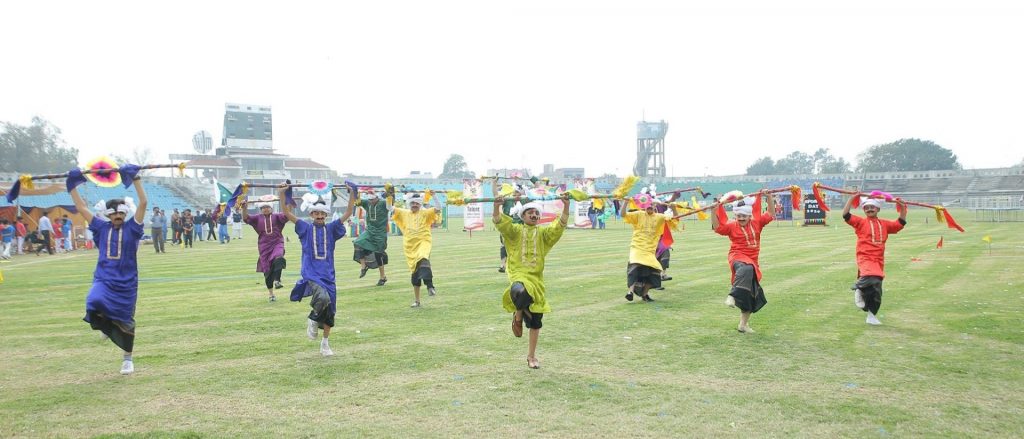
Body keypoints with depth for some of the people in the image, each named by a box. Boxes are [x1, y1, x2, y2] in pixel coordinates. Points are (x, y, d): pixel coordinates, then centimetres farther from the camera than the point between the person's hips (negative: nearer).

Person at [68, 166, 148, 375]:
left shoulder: (132, 228, -2)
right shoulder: (102, 228, 6)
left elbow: (143, 203, -11)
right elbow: (81, 208, 11)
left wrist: (136, 179, -15)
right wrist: (73, 186, 9)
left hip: (126, 283, -1)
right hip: (103, 280, 1)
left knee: (126, 322, 6)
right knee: (94, 303, -29)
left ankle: (128, 358, 26)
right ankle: (106, 325, 5)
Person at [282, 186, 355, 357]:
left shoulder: (331, 229, 8)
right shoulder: (306, 228, 3)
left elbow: (348, 213, 3)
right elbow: (286, 213, -3)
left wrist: (352, 194, -7)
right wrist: (282, 194, -14)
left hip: (328, 275, 4)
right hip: (310, 274, -3)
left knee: (330, 311, 7)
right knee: (323, 298, -31)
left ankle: (325, 344, 25)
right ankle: (312, 320, 1)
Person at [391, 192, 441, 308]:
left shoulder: (425, 213, 3)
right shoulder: (404, 213, 11)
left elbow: (437, 208, -11)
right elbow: (390, 208, 7)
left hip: (423, 243, -3)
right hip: (410, 246, 3)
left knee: (423, 260, -37)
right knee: (415, 273, 10)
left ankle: (430, 286, -46)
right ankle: (417, 300, 20)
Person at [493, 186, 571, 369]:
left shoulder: (543, 233, 9)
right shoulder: (515, 231, 2)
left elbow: (560, 226, -6)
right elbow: (499, 222, -14)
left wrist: (566, 206, -20)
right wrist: (497, 206, -33)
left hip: (537, 279, 4)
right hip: (519, 275, -4)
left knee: (535, 322, 9)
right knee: (519, 292, -41)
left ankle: (531, 356, 28)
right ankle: (518, 315, -5)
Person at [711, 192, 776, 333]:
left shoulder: (756, 223, 7)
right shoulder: (731, 226, -3)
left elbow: (771, 214, 8)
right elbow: (717, 227, -16)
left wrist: (769, 197, -3)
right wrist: (714, 211, -28)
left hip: (752, 261, 5)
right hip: (738, 257, -5)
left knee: (751, 295, 9)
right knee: (746, 269, -44)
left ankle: (743, 324, 22)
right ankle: (732, 296, -48)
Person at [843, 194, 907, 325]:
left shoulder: (884, 224, 16)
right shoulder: (861, 222, 3)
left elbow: (900, 223, 22)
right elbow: (845, 215, -9)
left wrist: (902, 208, 12)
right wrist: (852, 198, -12)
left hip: (879, 260, 5)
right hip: (865, 258, -5)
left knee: (876, 292, 10)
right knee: (871, 279, -37)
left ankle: (871, 315, 25)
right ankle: (859, 289, -6)